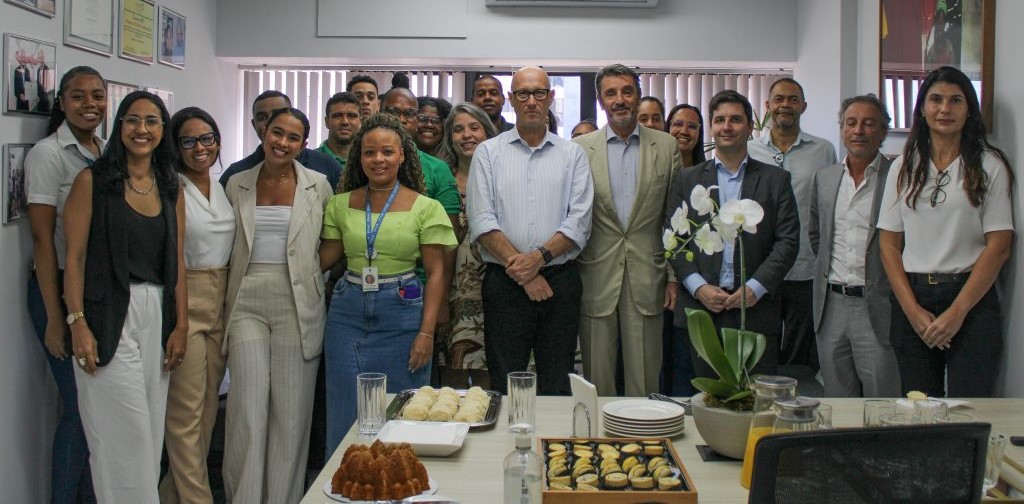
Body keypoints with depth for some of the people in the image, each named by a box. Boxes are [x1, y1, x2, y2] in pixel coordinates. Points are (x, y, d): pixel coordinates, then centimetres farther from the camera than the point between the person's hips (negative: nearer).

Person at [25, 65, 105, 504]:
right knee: (80, 406, -2)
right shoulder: (48, 153, -10)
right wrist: (55, 318, -16)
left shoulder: (108, 153, 10)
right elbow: (43, 238, -13)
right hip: (62, 287, -6)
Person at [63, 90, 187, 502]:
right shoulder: (93, 180, -2)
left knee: (150, 433, 9)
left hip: (157, 318, 5)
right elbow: (74, 258, -6)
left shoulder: (171, 188, 12)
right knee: (125, 435, -4)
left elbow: (177, 262, 11)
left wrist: (181, 325, 5)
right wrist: (79, 324, -14)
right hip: (109, 317, -5)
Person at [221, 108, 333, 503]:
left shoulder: (317, 185, 4)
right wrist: (228, 301, 9)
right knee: (247, 407, -3)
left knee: (291, 411, 2)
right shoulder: (238, 185, 9)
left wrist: (314, 282, 2)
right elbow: (230, 246, 14)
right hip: (248, 303, 1)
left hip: (297, 304, -1)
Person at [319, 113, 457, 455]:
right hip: (348, 313, 3)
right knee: (345, 415, 6)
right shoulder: (341, 205, 8)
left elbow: (436, 273, -3)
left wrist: (426, 333, -9)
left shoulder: (425, 208, -2)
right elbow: (325, 258, 11)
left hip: (402, 315, -2)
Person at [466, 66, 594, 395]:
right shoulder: (488, 152, 6)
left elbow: (579, 221, 0)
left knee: (558, 386, 6)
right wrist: (522, 272, -10)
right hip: (504, 283, -1)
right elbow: (482, 220, -4)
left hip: (560, 281, 1)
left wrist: (540, 256, -15)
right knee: (504, 388, 2)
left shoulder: (572, 154, 9)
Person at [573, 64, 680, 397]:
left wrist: (674, 276, 2)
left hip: (647, 278, 1)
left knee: (645, 379, 6)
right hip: (596, 278, 0)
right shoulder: (581, 148, 3)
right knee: (597, 379, 6)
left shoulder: (666, 147, 6)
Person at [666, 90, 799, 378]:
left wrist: (756, 287, -10)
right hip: (700, 310, 0)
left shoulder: (776, 179, 9)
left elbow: (788, 241, 2)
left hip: (756, 311, 0)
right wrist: (698, 287, -8)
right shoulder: (687, 179, 11)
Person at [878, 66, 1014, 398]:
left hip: (970, 300, -2)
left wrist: (957, 312, -10)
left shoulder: (989, 166, 1)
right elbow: (889, 245, 6)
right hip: (911, 300, 3)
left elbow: (998, 247, -4)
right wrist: (913, 310, -6)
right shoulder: (904, 168, 9)